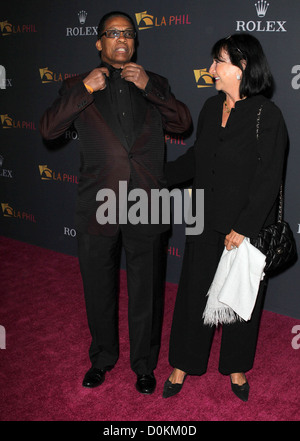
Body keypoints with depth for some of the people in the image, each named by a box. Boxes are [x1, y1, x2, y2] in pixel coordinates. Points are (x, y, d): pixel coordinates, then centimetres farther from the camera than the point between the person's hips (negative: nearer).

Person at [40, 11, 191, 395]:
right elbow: (48, 129, -4)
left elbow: (182, 123, -1)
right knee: (98, 290, 14)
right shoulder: (78, 86, 8)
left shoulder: (155, 85, 11)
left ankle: (144, 364, 31)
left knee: (146, 291, 10)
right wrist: (84, 90, -13)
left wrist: (149, 86, -12)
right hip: (98, 209, 0)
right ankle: (102, 357, 37)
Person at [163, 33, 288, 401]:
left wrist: (244, 228, -18)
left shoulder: (267, 115, -14)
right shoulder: (211, 107, 5)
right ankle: (182, 365, 30)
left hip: (247, 227, -5)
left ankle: (236, 368, 34)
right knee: (194, 292, 12)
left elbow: (268, 179, -16)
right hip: (206, 222, 5)